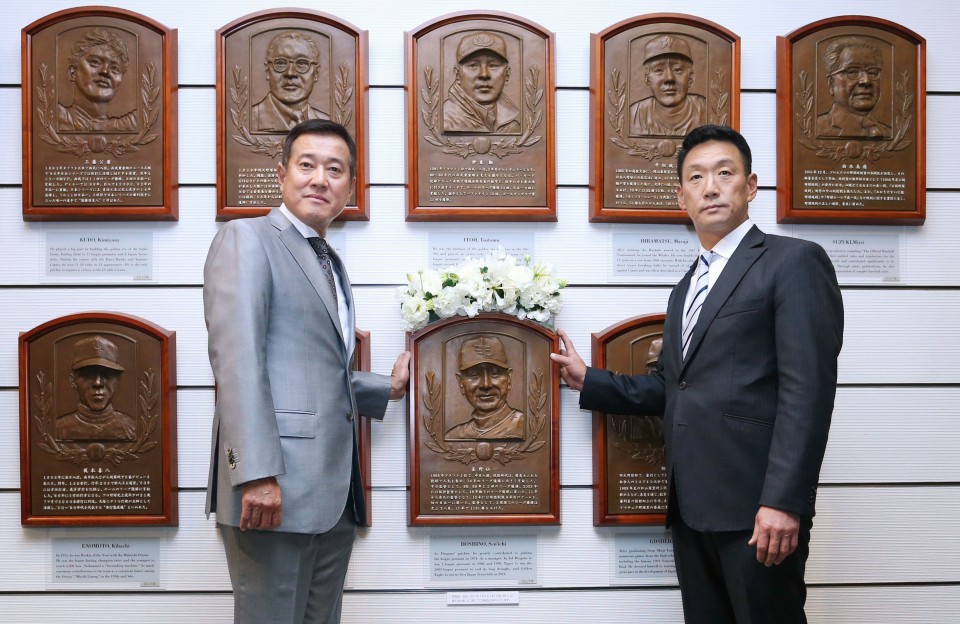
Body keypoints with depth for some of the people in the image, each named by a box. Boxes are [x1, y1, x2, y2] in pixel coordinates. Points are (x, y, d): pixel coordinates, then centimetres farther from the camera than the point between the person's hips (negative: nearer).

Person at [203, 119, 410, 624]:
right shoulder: (246, 239, -2)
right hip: (275, 487, -8)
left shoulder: (332, 265, 22)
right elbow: (237, 359, -14)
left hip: (334, 494, 8)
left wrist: (388, 388, 14)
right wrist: (257, 473, -22)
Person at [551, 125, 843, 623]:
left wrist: (783, 502, -20)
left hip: (757, 509, -7)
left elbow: (807, 390, -14)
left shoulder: (794, 261, -4)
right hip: (691, 508, 7)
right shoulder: (686, 288, 20)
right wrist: (587, 381, 13)